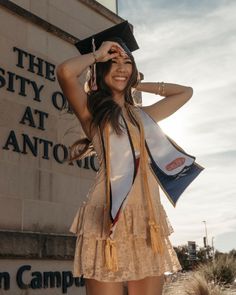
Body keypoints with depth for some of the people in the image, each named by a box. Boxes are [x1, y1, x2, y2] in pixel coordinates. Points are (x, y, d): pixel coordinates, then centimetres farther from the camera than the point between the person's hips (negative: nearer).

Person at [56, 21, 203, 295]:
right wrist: (97, 54, 6)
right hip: (110, 218, -5)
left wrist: (138, 84, 27)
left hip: (148, 218, 5)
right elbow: (65, 72, -13)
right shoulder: (91, 110, 6)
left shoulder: (143, 115, 21)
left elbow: (186, 92, 33)